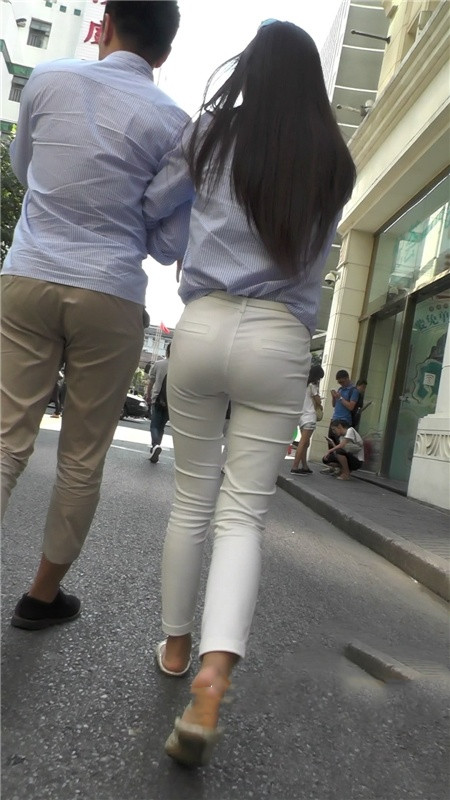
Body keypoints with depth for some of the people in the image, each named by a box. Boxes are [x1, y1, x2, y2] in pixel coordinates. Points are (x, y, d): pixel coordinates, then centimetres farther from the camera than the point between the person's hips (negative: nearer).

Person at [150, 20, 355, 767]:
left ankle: (175, 646, 26)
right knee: (243, 514, 1)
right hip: (280, 340, 0)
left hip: (204, 326, 0)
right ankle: (211, 684, -12)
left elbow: (156, 206, 15)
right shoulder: (334, 160, 11)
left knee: (192, 498, 13)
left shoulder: (213, 131, 7)